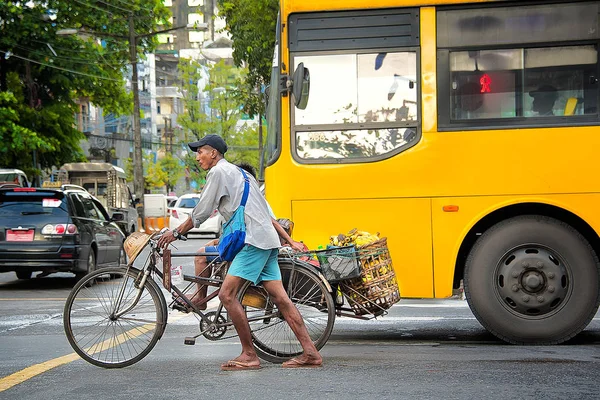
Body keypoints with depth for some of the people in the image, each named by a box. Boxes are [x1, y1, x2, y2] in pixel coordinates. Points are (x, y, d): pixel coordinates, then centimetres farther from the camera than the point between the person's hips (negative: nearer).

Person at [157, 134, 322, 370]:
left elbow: (201, 213, -4)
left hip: (254, 240, -10)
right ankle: (310, 353, 0)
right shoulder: (237, 172, 28)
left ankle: (249, 355, -9)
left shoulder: (219, 172, -2)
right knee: (280, 298, 4)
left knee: (227, 294, -11)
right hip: (267, 240, 10)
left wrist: (176, 233, 6)